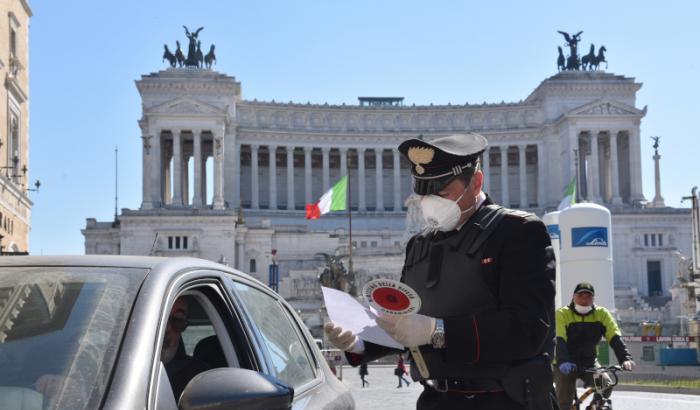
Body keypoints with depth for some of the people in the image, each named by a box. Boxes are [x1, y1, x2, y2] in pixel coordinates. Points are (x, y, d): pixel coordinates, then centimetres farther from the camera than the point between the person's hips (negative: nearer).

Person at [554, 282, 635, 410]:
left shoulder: (602, 313, -7)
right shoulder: (562, 314, -15)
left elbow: (615, 338, -16)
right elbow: (559, 340, -28)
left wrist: (625, 358, -34)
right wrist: (563, 362, -46)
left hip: (589, 363, 3)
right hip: (565, 366, -3)